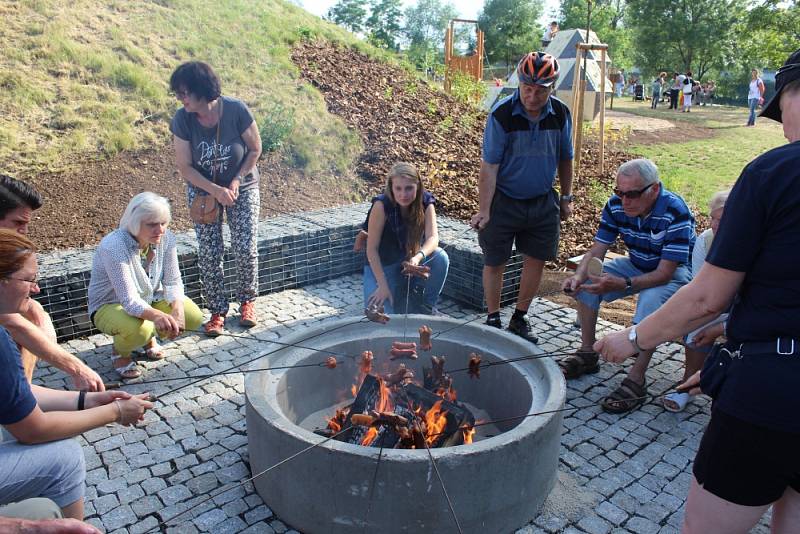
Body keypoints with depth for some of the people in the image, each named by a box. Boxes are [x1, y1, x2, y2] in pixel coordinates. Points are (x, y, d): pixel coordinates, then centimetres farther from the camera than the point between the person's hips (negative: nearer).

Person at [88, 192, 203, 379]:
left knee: (194, 317, -17)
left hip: (150, 298, 5)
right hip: (110, 306, -5)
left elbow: (173, 282, -12)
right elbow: (129, 301, -35)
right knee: (138, 330, -37)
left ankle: (150, 336, 14)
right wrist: (157, 315, -54)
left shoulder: (166, 238, -16)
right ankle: (121, 352, 3)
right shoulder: (113, 247, -31)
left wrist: (177, 308, -32)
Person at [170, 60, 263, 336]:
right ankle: (217, 310, 12)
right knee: (209, 253, -3)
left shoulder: (236, 110, -22)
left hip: (242, 187, -1)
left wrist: (236, 181, -16)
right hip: (203, 190, 1)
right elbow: (185, 166, -11)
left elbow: (255, 149, -9)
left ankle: (247, 301, 18)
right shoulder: (182, 120, -17)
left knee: (246, 249, -6)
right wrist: (216, 190, -22)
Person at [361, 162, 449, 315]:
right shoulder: (381, 205, -25)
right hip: (381, 265, -3)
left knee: (441, 257, -26)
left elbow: (433, 237, -25)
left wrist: (419, 256, -47)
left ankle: (428, 308, -3)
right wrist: (383, 286, -25)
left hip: (411, 260, 3)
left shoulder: (426, 202, -15)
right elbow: (371, 249, -22)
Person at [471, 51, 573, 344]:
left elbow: (565, 158, 10)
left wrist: (566, 197, 11)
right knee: (494, 262, 5)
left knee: (535, 260, 9)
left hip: (543, 201, 4)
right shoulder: (501, 114, -17)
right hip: (504, 201, -4)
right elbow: (489, 166, -18)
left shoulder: (561, 113, -4)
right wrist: (483, 210, -23)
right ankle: (493, 320, 23)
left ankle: (520, 318, 26)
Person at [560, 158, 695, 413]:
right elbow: (596, 251, -13)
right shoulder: (616, 205, -15)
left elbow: (664, 274, -33)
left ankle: (637, 380, -27)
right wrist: (578, 276, -35)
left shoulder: (675, 213, -31)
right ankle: (587, 354, -1)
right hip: (637, 265, 6)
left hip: (676, 270, -6)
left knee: (652, 299, -37)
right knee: (586, 281, -13)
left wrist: (622, 284, -48)